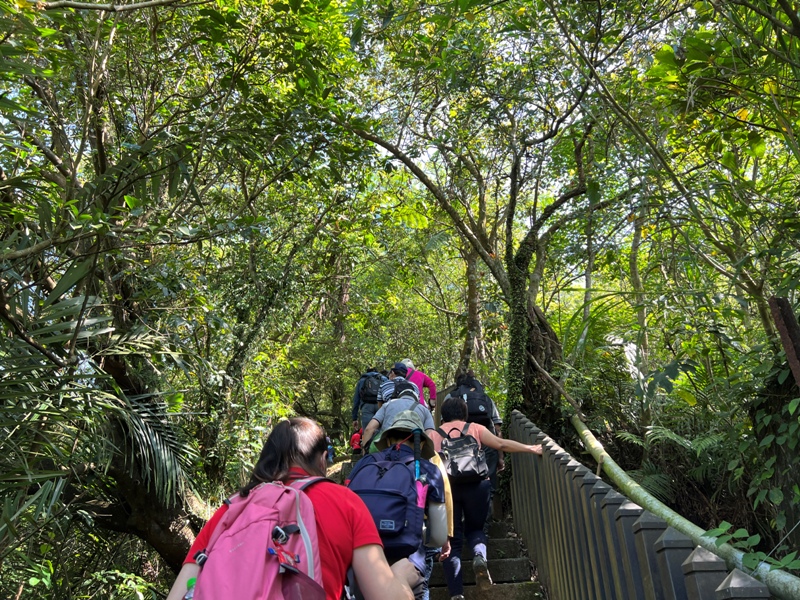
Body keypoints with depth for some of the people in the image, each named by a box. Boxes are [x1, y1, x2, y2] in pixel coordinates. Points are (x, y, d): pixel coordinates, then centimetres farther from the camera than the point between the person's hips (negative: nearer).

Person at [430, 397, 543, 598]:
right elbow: (501, 444, 8)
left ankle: (456, 593, -2)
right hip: (476, 483, 0)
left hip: (446, 486, 0)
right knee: (474, 528, 23)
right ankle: (480, 556, -9)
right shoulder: (475, 428, 18)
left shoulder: (434, 434, 19)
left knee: (452, 540, 10)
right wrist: (531, 449, 10)